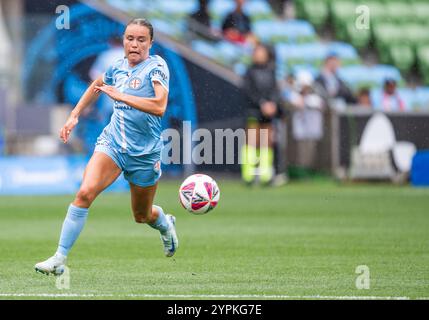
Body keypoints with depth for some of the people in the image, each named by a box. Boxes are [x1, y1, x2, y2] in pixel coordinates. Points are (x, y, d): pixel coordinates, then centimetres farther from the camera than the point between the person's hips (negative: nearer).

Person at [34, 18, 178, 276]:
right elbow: (97, 86, 28)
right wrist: (75, 115, 23)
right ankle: (60, 258, -20)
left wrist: (120, 95, -29)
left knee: (142, 216, 14)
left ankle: (165, 224, 52)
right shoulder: (118, 68, 4)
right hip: (112, 142, 3)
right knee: (85, 193, -22)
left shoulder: (156, 66, -12)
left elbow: (159, 106, -28)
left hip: (145, 153, -3)